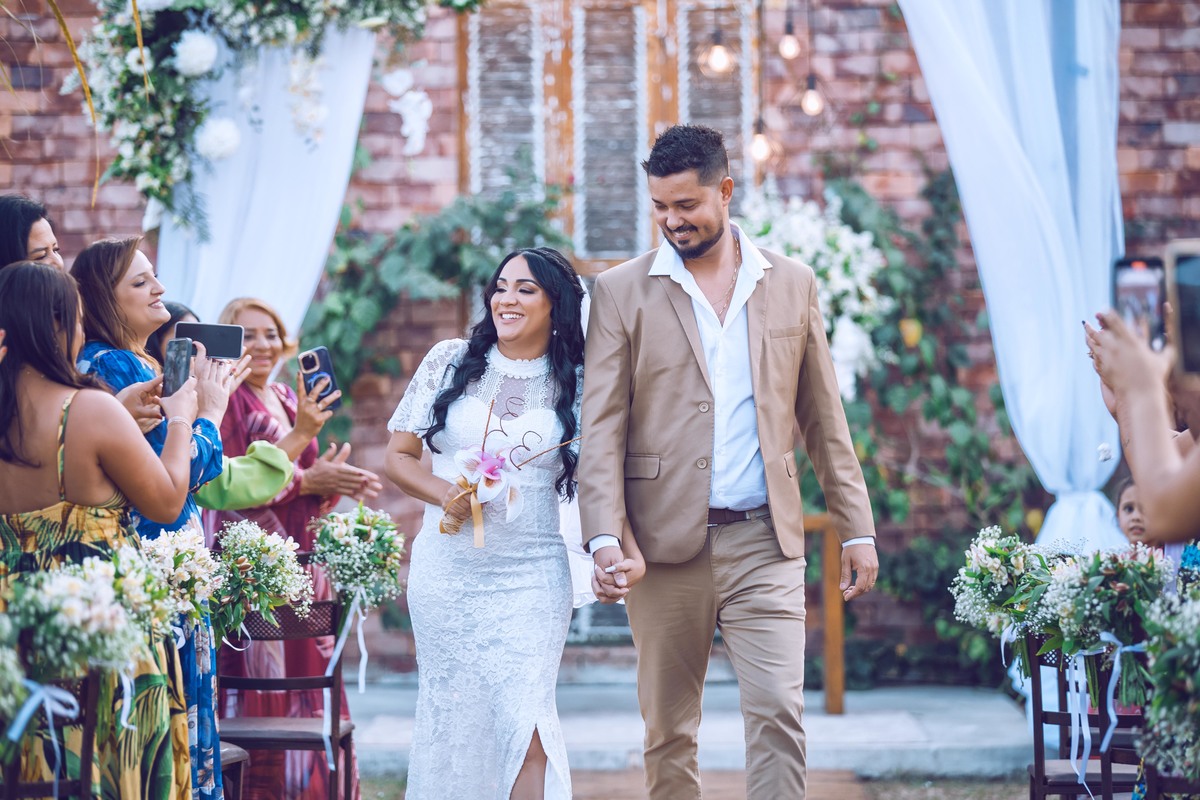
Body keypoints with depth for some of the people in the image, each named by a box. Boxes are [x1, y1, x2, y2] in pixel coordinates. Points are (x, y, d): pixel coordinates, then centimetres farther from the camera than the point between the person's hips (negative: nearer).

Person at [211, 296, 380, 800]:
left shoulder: (291, 400, 17)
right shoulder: (228, 401, -6)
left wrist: (334, 481, -2)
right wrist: (306, 481, -16)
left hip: (300, 559, 7)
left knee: (307, 666, 5)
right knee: (261, 675, -8)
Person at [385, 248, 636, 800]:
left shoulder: (576, 382, 3)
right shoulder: (450, 361, 5)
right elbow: (399, 455, 8)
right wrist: (445, 493, -11)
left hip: (534, 574, -1)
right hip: (446, 570, 1)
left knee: (525, 719, -12)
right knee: (452, 714, 6)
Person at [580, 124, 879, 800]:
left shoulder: (792, 284, 8)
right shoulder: (622, 293, 3)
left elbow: (824, 419, 12)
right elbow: (602, 426, -1)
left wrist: (858, 529, 8)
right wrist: (605, 536, -13)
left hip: (766, 543, 1)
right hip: (665, 543, 0)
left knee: (780, 713, -10)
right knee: (668, 728, 7)